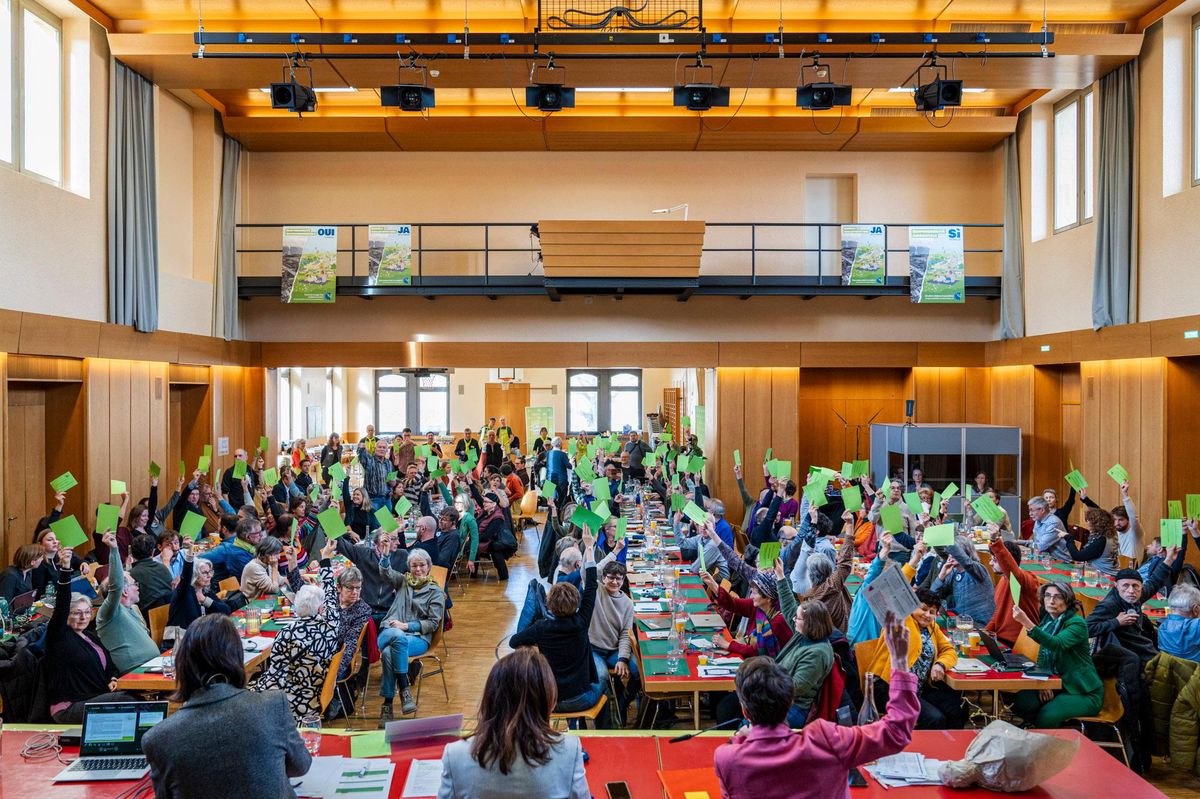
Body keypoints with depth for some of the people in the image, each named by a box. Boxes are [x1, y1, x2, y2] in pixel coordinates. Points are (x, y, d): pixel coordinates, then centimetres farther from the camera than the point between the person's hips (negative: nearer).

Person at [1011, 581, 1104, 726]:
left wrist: (1027, 623, -44)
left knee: (1046, 716, -30)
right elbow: (1042, 655, 9)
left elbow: (1057, 644, -34)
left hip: (1084, 692, -6)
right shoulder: (1048, 621, 8)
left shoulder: (1077, 623, -14)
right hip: (1058, 685, 6)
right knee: (1020, 703, -19)